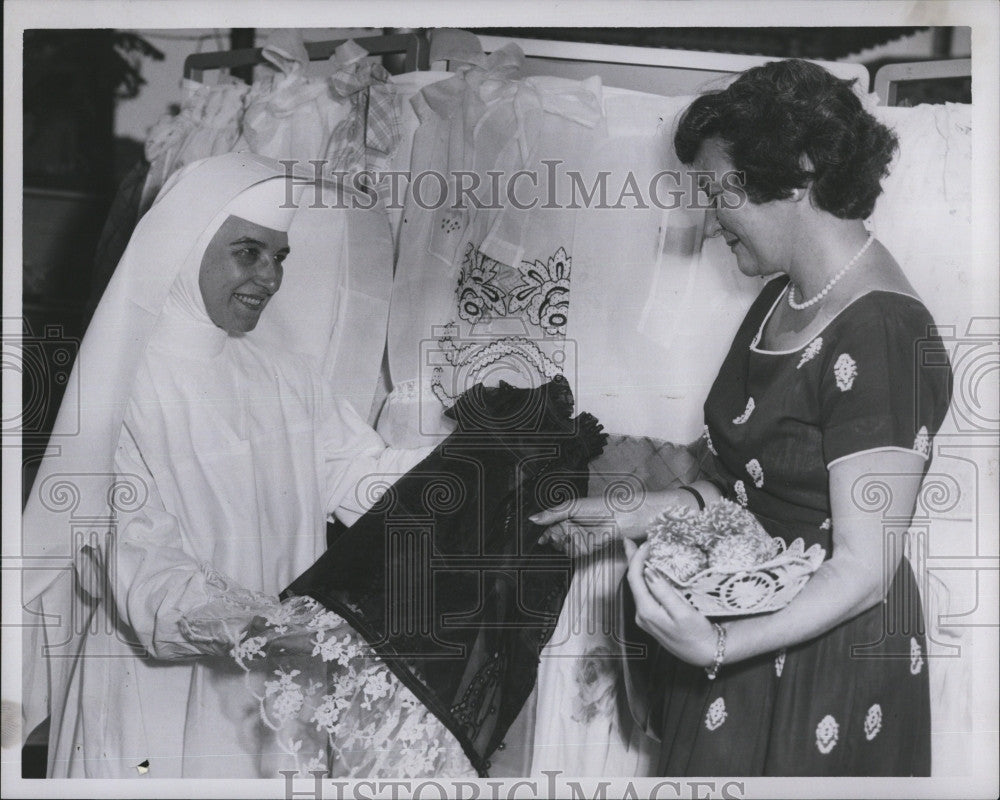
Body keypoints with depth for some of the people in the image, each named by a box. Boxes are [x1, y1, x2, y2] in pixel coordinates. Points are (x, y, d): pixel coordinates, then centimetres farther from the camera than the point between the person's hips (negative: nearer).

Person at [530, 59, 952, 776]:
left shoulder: (880, 337, -24)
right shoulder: (782, 300, 5)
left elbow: (864, 569, -26)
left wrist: (719, 647, -38)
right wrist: (632, 516, 4)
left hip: (825, 658, -8)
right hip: (750, 619, 8)